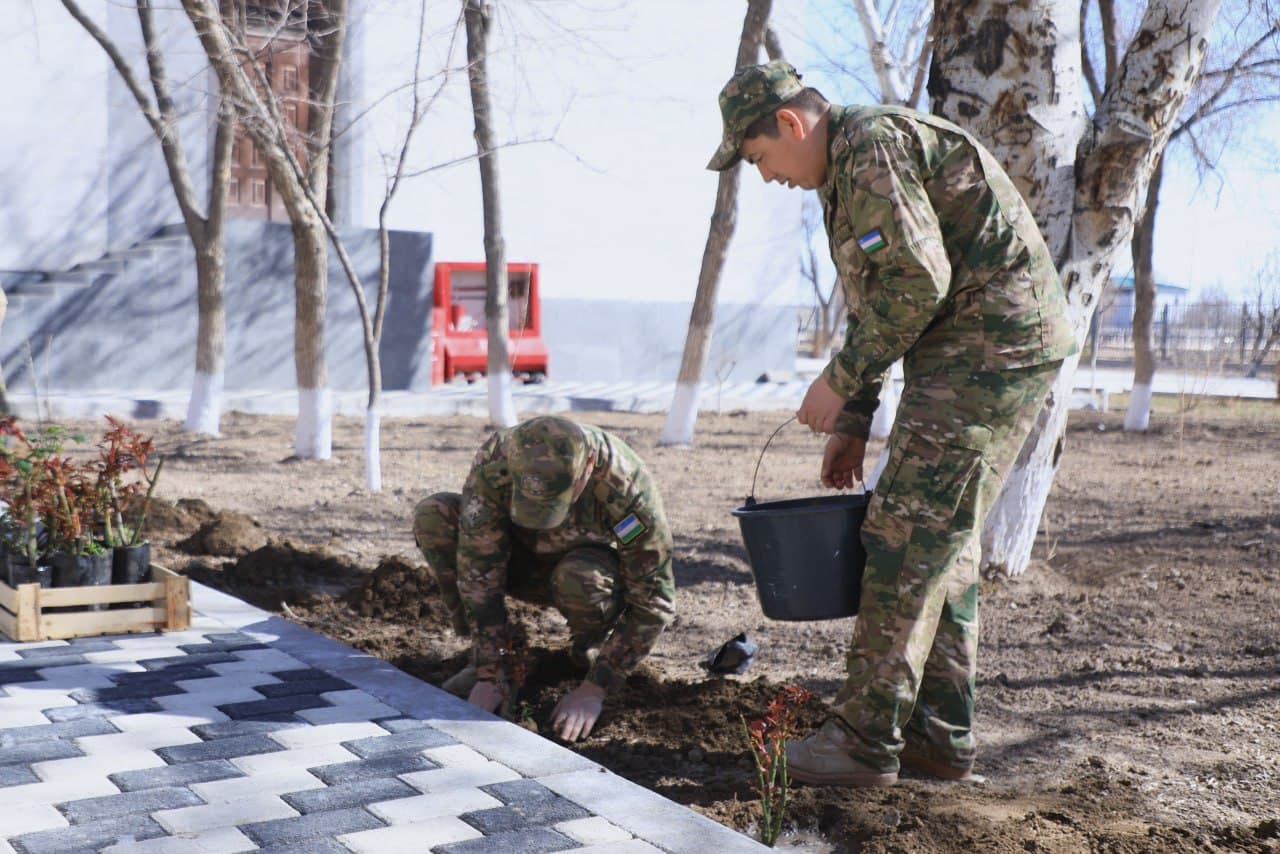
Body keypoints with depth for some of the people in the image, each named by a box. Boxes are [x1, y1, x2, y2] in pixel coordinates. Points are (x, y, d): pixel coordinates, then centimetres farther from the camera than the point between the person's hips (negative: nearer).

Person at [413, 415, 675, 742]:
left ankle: (592, 648, -4)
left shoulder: (627, 490, -35)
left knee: (578, 578, -39)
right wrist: (489, 674, -28)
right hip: (524, 561, 3)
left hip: (593, 566, -2)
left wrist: (593, 690, -30)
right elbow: (478, 569, -28)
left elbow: (653, 602, -28)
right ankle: (488, 656, -11)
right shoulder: (495, 461, -32)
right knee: (433, 515, -23)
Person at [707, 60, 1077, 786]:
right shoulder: (850, 170, 21)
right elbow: (878, 304, 23)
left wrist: (840, 379, -13)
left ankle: (868, 740, -3)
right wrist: (854, 421, 18)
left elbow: (917, 282, -21)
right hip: (989, 352, 11)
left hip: (989, 346, -11)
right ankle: (942, 736, 19)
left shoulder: (870, 145, -12)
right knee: (944, 543, 12)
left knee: (908, 538, -9)